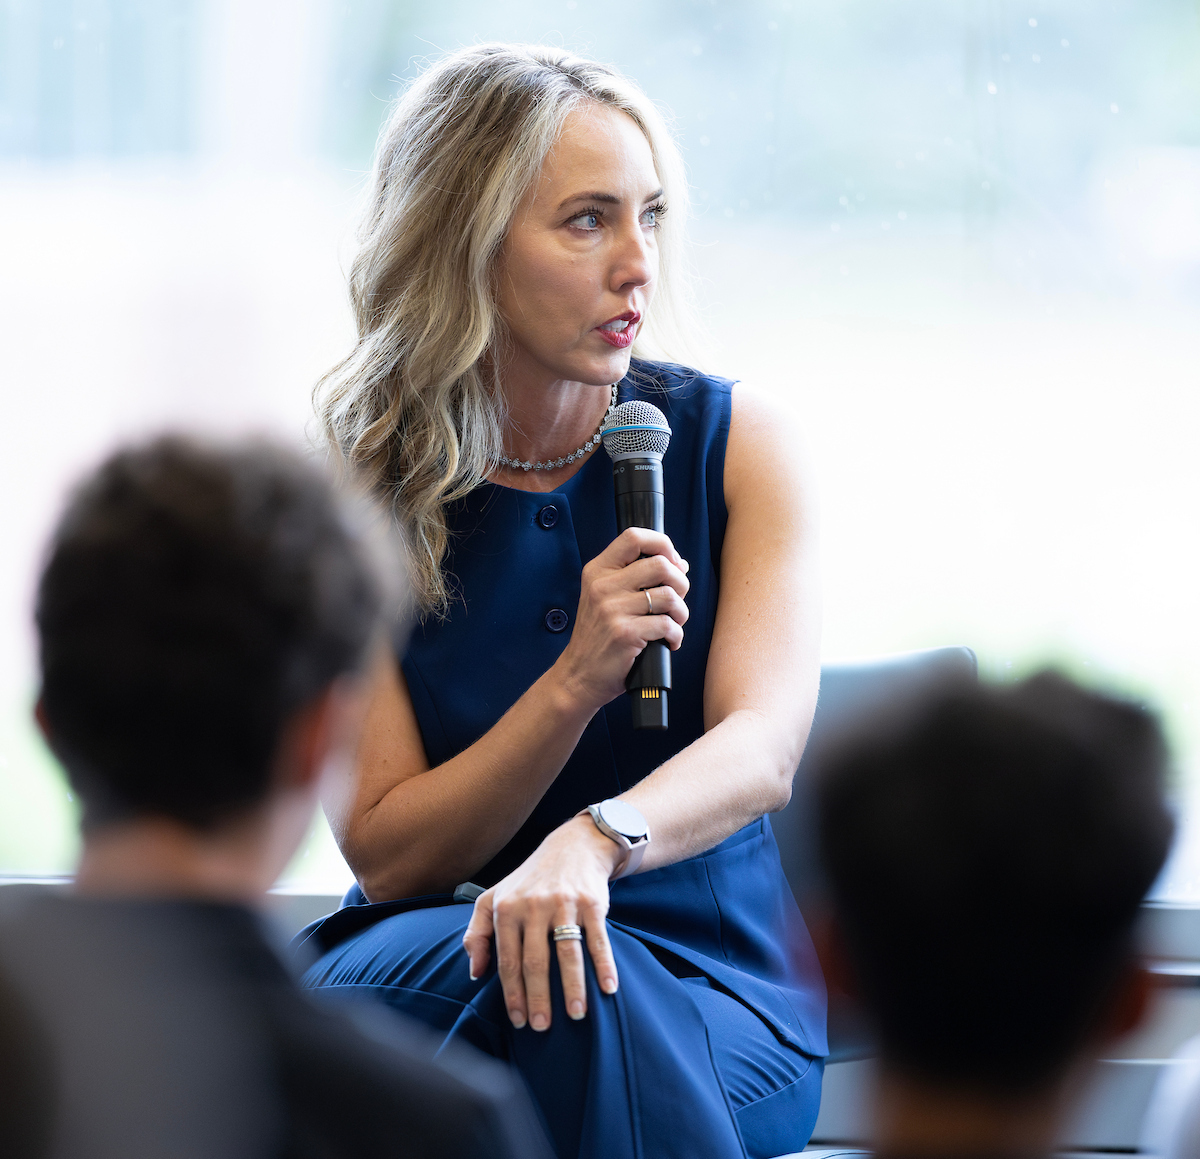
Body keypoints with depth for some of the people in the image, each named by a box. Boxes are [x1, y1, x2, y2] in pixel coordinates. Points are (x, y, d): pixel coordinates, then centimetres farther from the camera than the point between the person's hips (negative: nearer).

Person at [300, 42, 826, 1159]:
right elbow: (387, 856, -6)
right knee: (510, 969, -36)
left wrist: (595, 840, -38)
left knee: (566, 977, -35)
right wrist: (577, 682, -21)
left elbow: (763, 750, -16)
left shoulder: (735, 441, 0)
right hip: (419, 970, 0)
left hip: (714, 993, 0)